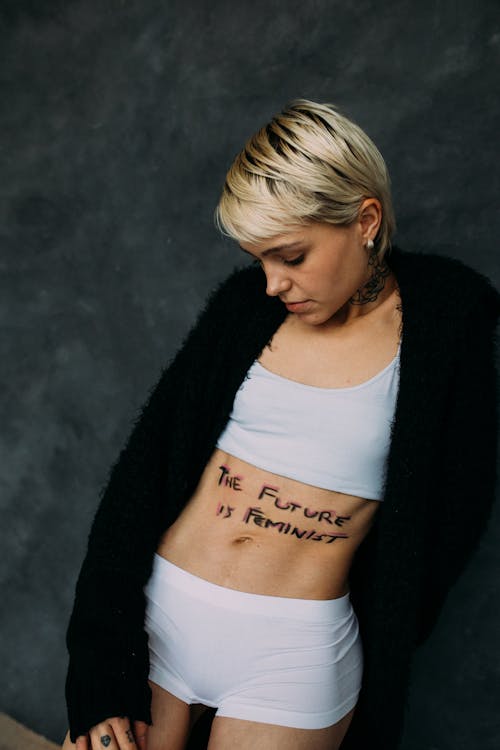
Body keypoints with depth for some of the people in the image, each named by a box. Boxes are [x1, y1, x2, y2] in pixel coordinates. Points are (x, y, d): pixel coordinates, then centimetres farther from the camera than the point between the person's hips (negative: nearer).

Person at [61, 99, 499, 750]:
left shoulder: (444, 329, -7)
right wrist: (100, 672, -8)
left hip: (295, 651, -2)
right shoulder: (245, 304, 0)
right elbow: (142, 471, -3)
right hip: (158, 608, 3)